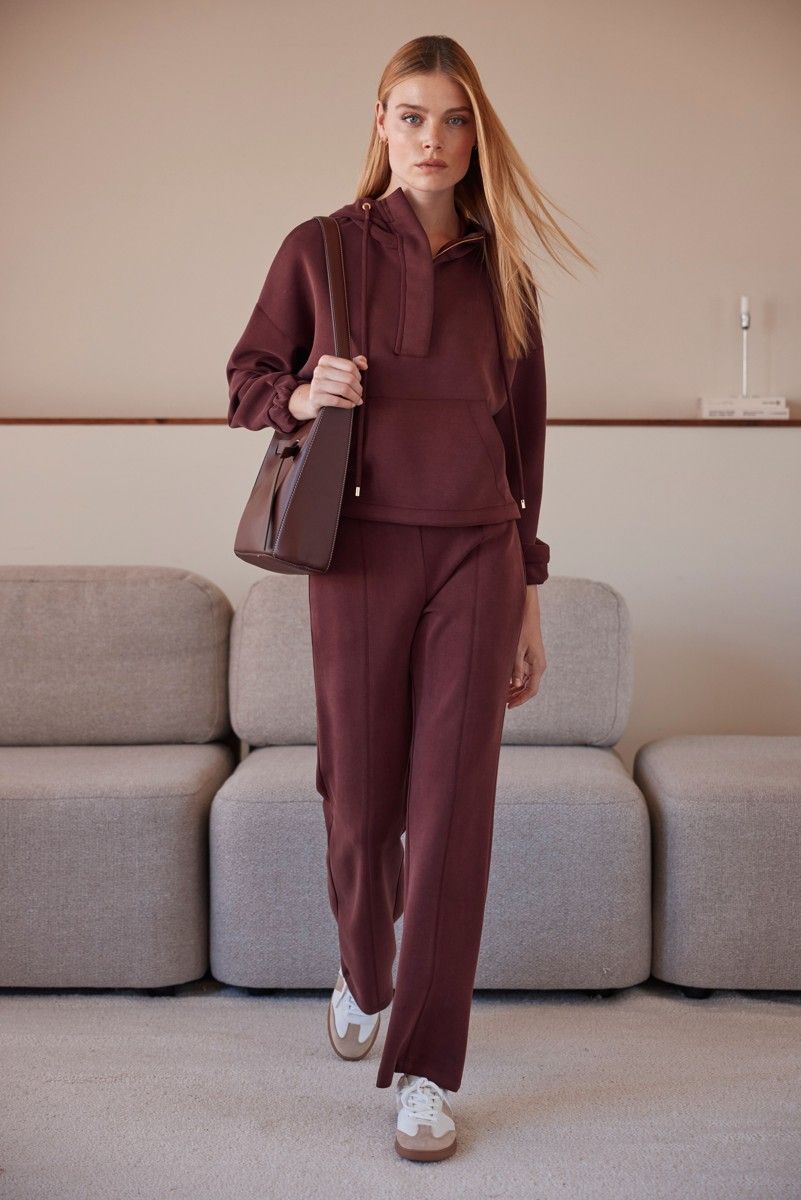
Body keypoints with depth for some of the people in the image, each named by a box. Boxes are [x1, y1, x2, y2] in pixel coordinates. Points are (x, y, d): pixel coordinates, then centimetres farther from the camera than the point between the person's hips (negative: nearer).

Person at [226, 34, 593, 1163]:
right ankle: (362, 974, 39)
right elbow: (247, 378, 11)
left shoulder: (501, 272, 9)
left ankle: (427, 1070, 10)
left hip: (478, 558, 1)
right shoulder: (321, 247, 3)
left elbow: (524, 436, 12)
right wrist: (300, 396, -13)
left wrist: (529, 597, 10)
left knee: (454, 805, -2)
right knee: (360, 796, 7)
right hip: (363, 551, -1)